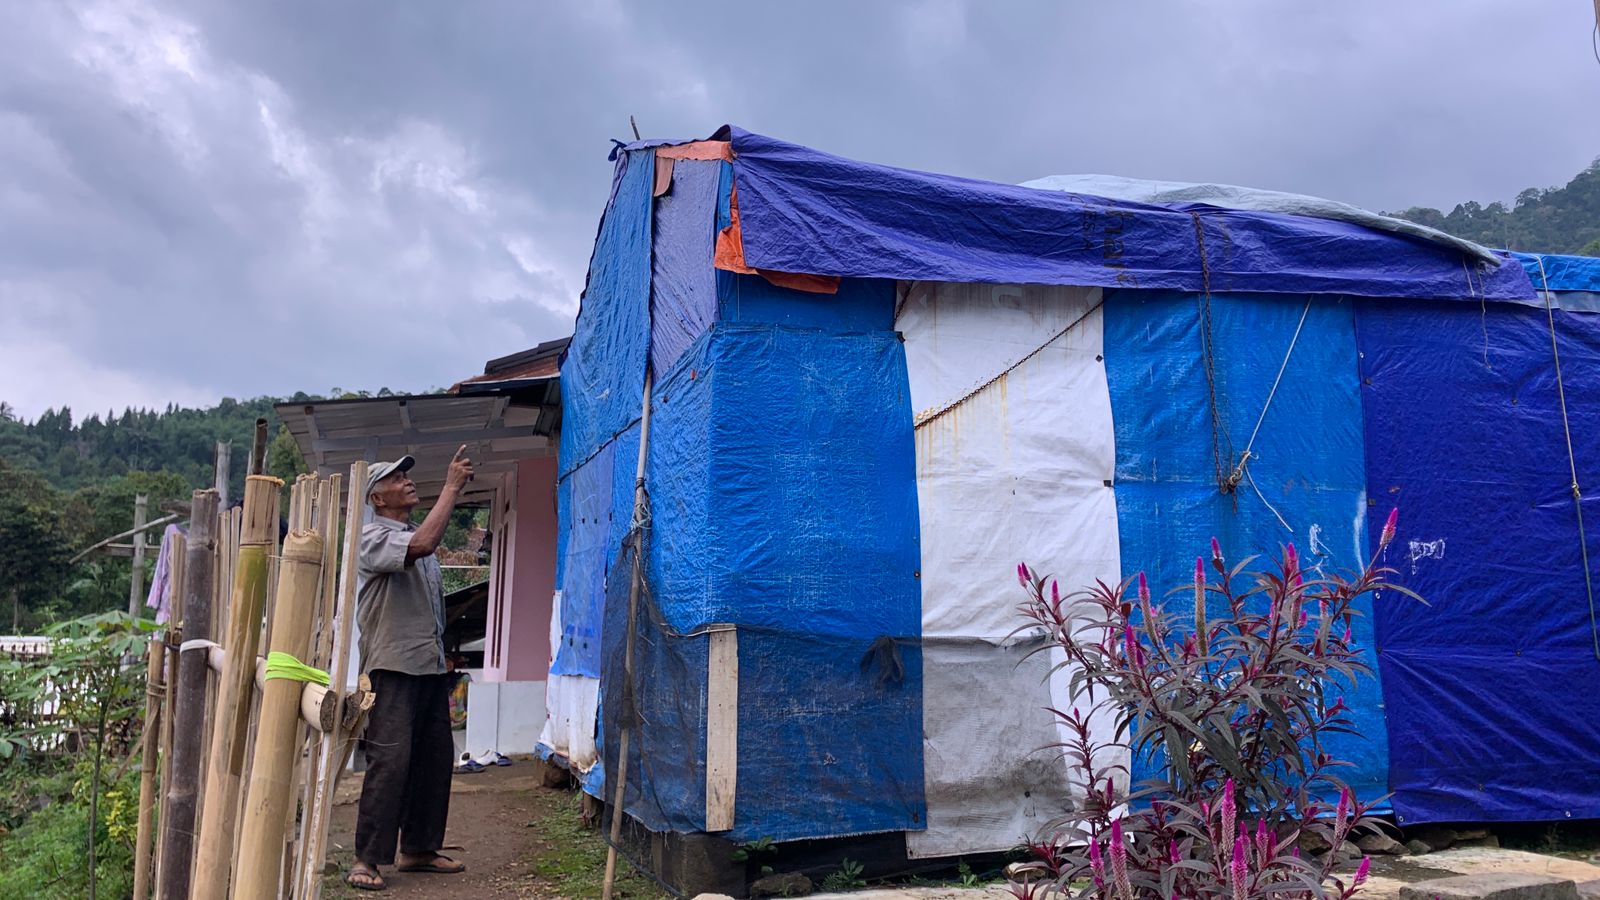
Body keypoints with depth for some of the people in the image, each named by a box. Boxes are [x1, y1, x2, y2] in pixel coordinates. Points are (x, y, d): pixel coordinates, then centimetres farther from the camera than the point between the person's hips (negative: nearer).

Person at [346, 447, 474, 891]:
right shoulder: (373, 536, -6)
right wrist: (451, 488, -22)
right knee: (390, 760, -11)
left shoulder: (419, 534, 19)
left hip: (432, 665, 8)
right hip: (394, 665, -8)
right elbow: (421, 545, -27)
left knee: (435, 758, 9)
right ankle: (366, 859, -3)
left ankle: (419, 849, 19)